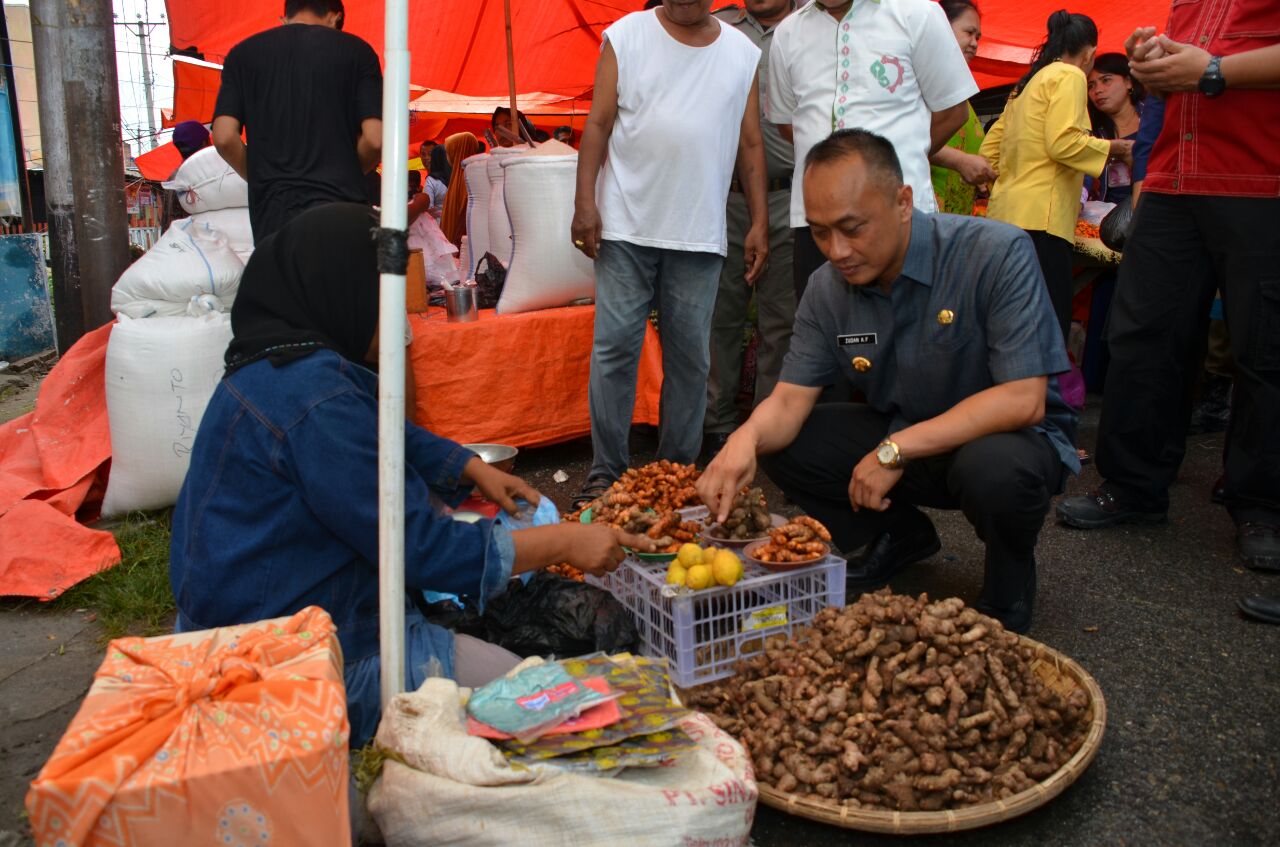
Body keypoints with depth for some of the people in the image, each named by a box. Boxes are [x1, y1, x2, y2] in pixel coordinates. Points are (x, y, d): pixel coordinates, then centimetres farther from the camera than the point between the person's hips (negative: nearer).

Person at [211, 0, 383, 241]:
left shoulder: (244, 53, 11)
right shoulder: (356, 50, 6)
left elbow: (225, 138, 0)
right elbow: (375, 140, -4)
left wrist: (259, 177, 16)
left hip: (273, 209, 2)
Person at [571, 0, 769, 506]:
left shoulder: (743, 52, 11)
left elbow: (751, 145, 11)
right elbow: (598, 125, 1)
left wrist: (760, 223, 6)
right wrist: (584, 203, -8)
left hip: (700, 236, 2)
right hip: (627, 225, -2)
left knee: (690, 355, 5)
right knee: (614, 348, -2)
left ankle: (678, 468, 16)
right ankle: (605, 472, 7)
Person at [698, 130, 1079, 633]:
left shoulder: (996, 255, -24)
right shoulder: (827, 288, -8)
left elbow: (1023, 400, -28)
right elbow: (789, 401, -9)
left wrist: (894, 451, -30)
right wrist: (746, 437, -34)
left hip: (1009, 436, -5)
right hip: (899, 438, 5)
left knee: (992, 467, -39)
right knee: (783, 446, -11)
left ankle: (1010, 580, -2)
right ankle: (903, 536, 14)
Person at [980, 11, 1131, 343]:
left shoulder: (1027, 83, 25)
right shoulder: (1069, 75, 0)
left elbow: (989, 148, 23)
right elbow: (1063, 144, -13)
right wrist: (1114, 147, 1)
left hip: (1006, 213, 9)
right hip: (1038, 218, -9)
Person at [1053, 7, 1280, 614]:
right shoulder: (1185, 9, 18)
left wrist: (1212, 71, -17)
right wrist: (1154, 64, 8)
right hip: (1172, 185, 7)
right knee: (1142, 336, 3)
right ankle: (1134, 487, 15)